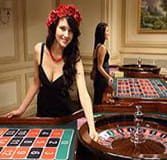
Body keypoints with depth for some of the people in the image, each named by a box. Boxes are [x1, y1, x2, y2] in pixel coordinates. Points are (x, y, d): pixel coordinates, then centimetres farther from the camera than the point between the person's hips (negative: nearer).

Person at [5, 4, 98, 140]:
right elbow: (36, 83, -3)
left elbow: (83, 94, -30)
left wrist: (92, 128, -40)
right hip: (42, 110, 2)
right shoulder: (39, 50, -15)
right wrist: (21, 109, 3)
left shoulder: (74, 58, -22)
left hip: (64, 114, -2)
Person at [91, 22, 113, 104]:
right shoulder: (102, 47, -17)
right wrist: (109, 77, -28)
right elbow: (100, 67, -19)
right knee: (101, 101, 0)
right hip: (102, 80, -9)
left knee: (97, 101, 16)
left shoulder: (97, 46, 9)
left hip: (97, 78, 9)